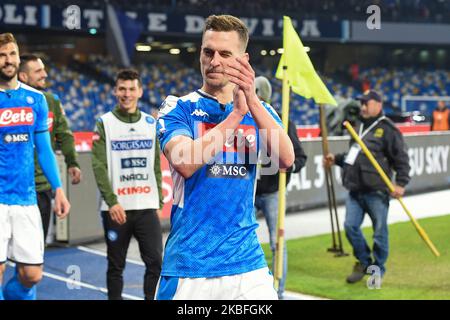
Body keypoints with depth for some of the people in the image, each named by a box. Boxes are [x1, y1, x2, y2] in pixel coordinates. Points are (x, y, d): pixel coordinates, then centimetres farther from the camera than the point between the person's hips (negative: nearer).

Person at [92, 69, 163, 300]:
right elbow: (99, 166, -7)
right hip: (116, 208, -2)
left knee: (155, 261, -4)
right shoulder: (105, 123, 0)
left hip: (147, 207, 3)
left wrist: (159, 201, 9)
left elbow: (157, 166, 14)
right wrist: (112, 201, -16)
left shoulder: (151, 123, 10)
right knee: (116, 266, 7)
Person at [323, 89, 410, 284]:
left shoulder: (387, 129, -4)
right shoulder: (359, 127, 18)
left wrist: (401, 183, -14)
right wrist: (336, 159, 16)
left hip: (377, 191, -6)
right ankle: (364, 262, 20)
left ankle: (377, 270, 14)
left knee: (379, 231, 1)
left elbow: (401, 159, -7)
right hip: (355, 190, 6)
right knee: (351, 226, 0)